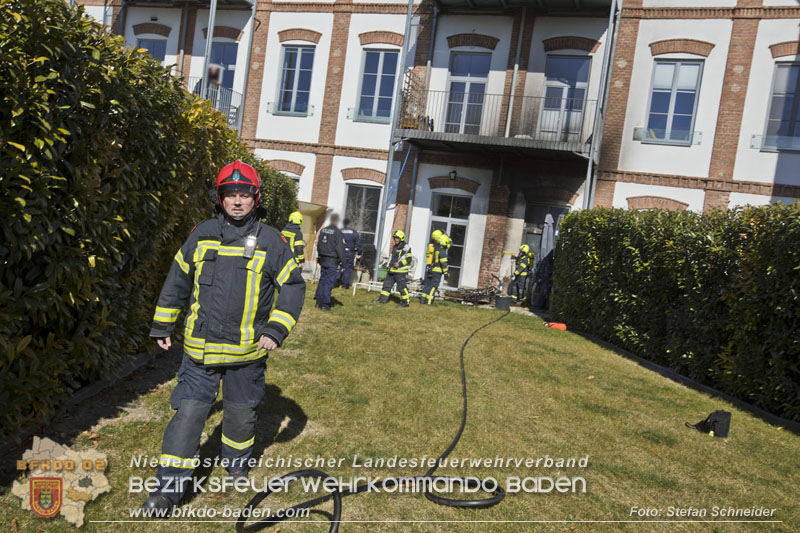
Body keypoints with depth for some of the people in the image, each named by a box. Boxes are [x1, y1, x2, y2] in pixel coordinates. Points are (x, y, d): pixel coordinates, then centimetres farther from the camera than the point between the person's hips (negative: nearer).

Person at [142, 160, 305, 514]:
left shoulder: (272, 241, -5)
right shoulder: (202, 234, 2)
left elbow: (293, 287, -1)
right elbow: (177, 281, 12)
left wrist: (275, 330, -10)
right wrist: (162, 326, 15)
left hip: (247, 351, 0)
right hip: (200, 349, 1)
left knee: (241, 414, 17)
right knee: (187, 413, 0)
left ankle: (236, 464, 43)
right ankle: (169, 488, 15)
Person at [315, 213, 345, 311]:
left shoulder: (323, 230, 8)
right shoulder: (337, 232, -13)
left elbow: (318, 245, 16)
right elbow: (339, 248, -14)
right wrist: (342, 261, -8)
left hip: (322, 259, 7)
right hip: (332, 260, -7)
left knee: (322, 279, 15)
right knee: (329, 281, -2)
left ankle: (318, 302, 19)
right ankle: (325, 304, -2)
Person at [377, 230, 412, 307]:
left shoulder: (406, 248, -10)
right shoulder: (394, 247, 17)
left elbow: (408, 259, -15)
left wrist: (400, 264, -24)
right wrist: (390, 265, 25)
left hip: (400, 272, -8)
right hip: (391, 270, 8)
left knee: (402, 287, -6)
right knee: (387, 285, 11)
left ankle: (405, 302, 3)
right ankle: (383, 299, 21)